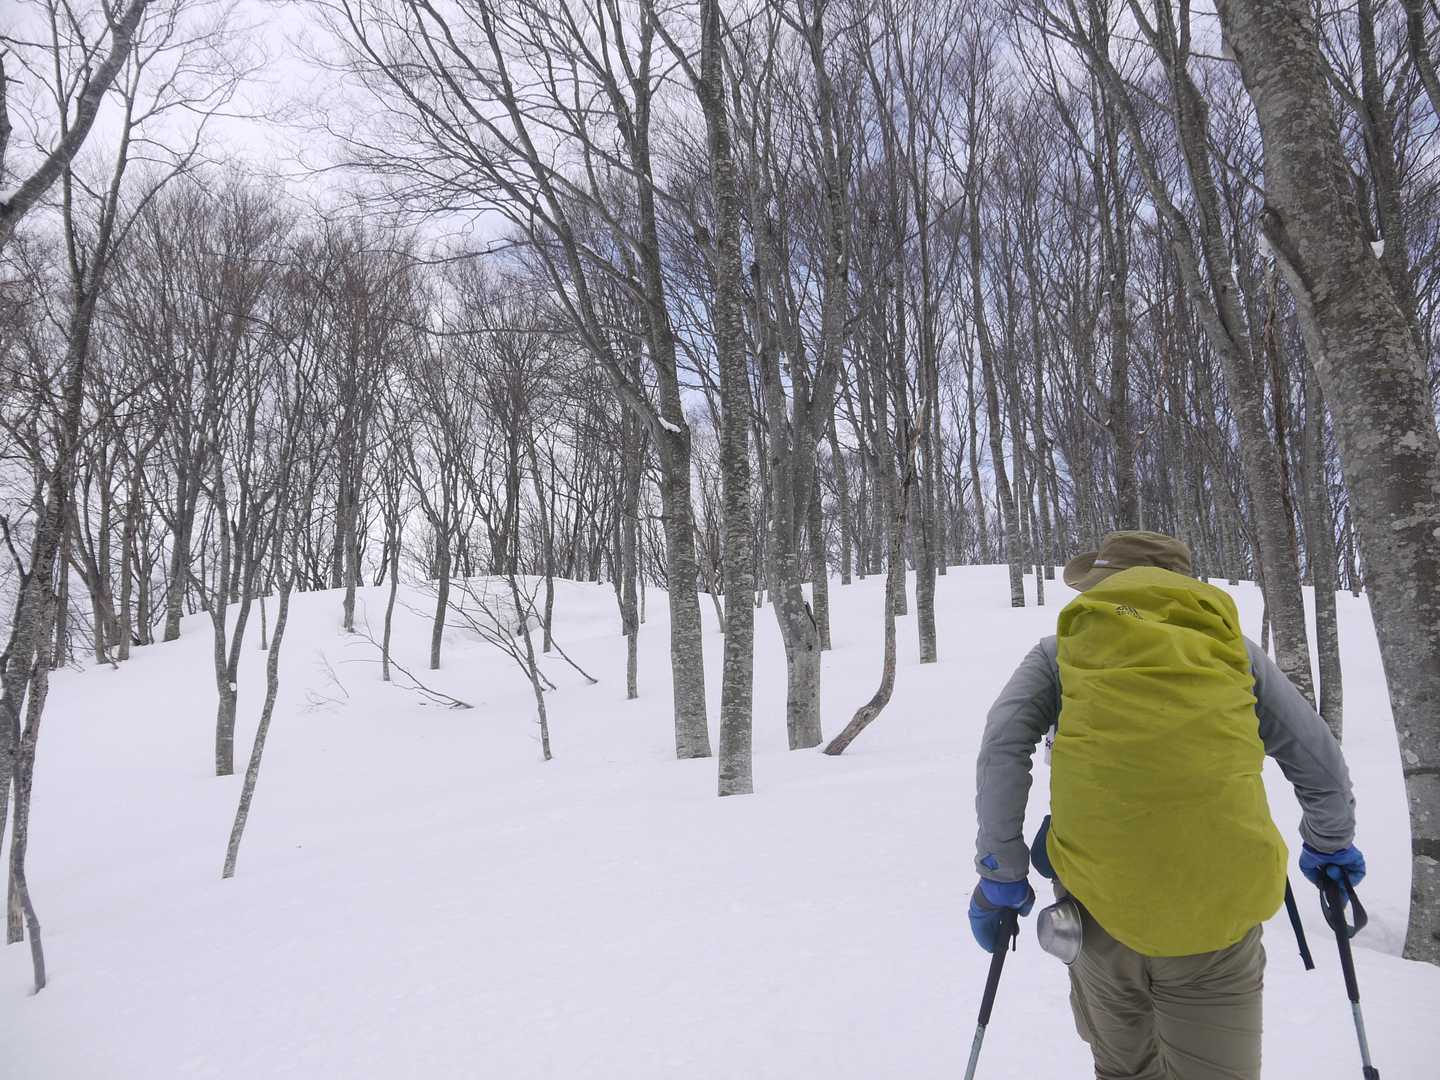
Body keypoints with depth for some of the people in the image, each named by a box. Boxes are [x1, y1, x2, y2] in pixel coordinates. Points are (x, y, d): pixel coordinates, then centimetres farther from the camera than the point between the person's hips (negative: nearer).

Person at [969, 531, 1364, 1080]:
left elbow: (1003, 745, -7)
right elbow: (1319, 761, 17)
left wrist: (1001, 873, -1)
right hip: (1219, 911, 1)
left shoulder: (1064, 647, 7)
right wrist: (1329, 845, 34)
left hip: (1100, 902, 0)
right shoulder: (1232, 644, 12)